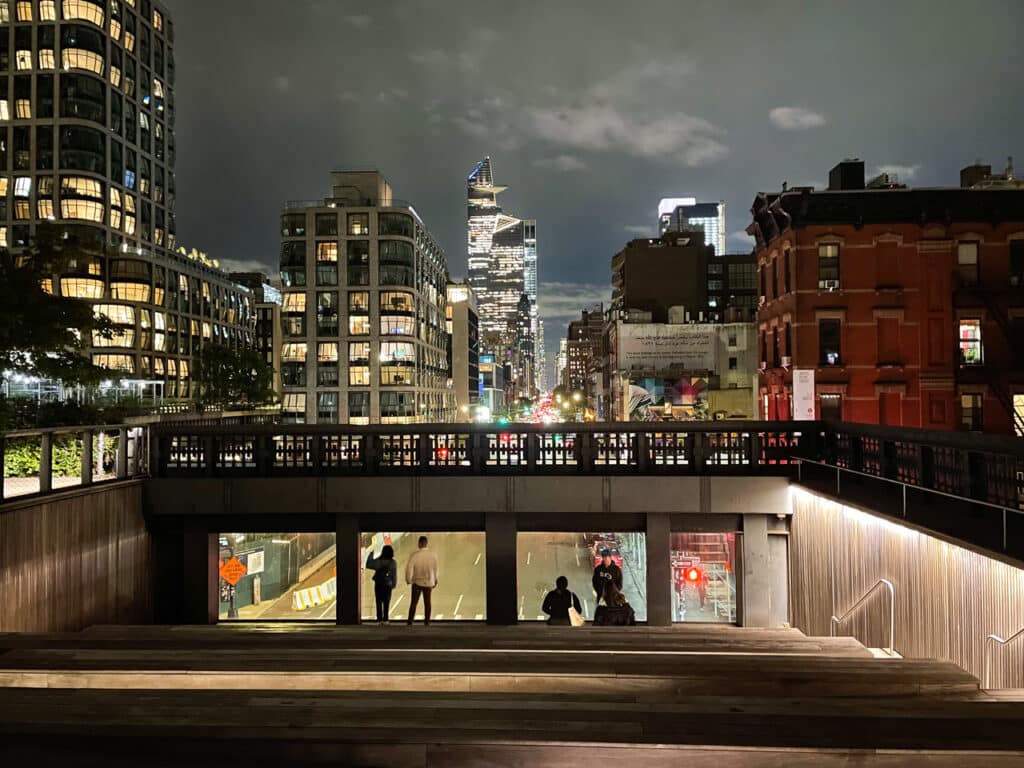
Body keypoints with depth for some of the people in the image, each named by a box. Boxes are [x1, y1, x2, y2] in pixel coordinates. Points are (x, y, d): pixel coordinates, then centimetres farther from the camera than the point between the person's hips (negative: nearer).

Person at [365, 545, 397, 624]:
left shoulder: (378, 561, -12)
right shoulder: (393, 562, -5)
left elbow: (368, 565, -6)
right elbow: (394, 575, -2)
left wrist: (371, 554, 2)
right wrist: (393, 584, 8)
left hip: (378, 584, -1)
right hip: (387, 585, 1)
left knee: (379, 602, 7)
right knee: (386, 603, 8)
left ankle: (379, 619, 6)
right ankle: (385, 619, 6)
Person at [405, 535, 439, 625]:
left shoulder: (415, 555, -17)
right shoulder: (432, 555, -9)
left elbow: (409, 568, -18)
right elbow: (435, 569, -2)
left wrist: (408, 579, -1)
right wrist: (435, 581, 13)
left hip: (417, 582, -2)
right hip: (428, 582, 2)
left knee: (414, 602, 10)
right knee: (427, 602, 14)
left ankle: (410, 621, 10)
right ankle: (427, 621, 16)